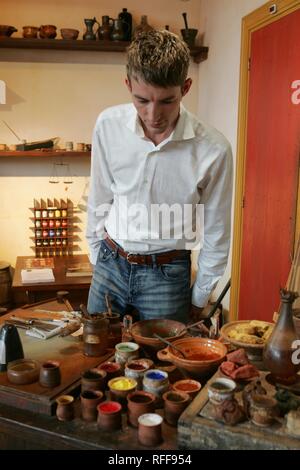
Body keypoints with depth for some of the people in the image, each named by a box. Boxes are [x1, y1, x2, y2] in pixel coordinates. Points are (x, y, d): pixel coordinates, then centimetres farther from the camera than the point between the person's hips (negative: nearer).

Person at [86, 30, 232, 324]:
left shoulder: (214, 150, -18)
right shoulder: (108, 125, -11)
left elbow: (216, 236, -6)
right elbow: (100, 198, 3)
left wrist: (199, 297, 3)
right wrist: (97, 255, 10)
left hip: (167, 274, -2)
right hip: (110, 263, 3)